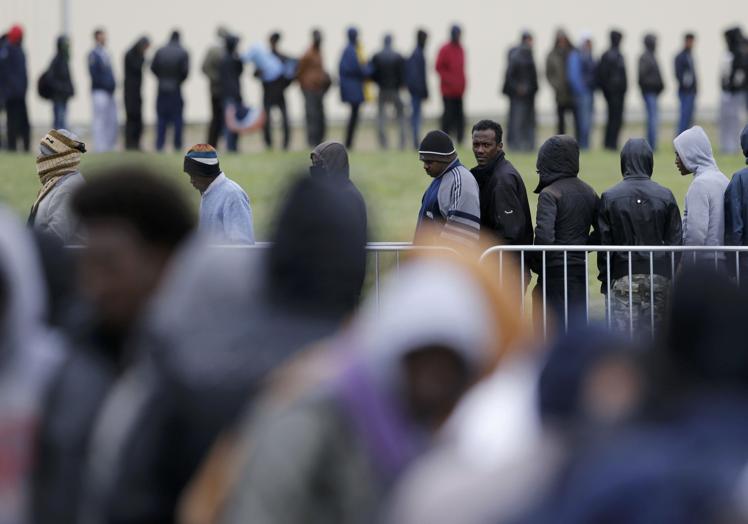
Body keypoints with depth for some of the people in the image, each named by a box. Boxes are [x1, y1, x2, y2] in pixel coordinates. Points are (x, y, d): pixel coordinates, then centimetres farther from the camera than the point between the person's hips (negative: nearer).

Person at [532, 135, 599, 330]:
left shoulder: (549, 194, -14)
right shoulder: (589, 193, 9)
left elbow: (545, 235, -23)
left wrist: (536, 263, -9)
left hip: (555, 272, -7)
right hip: (580, 273, 7)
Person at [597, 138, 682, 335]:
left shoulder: (610, 197, -3)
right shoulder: (665, 196, 0)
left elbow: (604, 243, -1)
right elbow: (675, 240, 3)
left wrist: (605, 279, 6)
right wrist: (672, 274, 11)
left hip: (623, 277, -1)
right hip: (659, 276, 2)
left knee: (623, 334, -2)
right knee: (655, 331, 6)